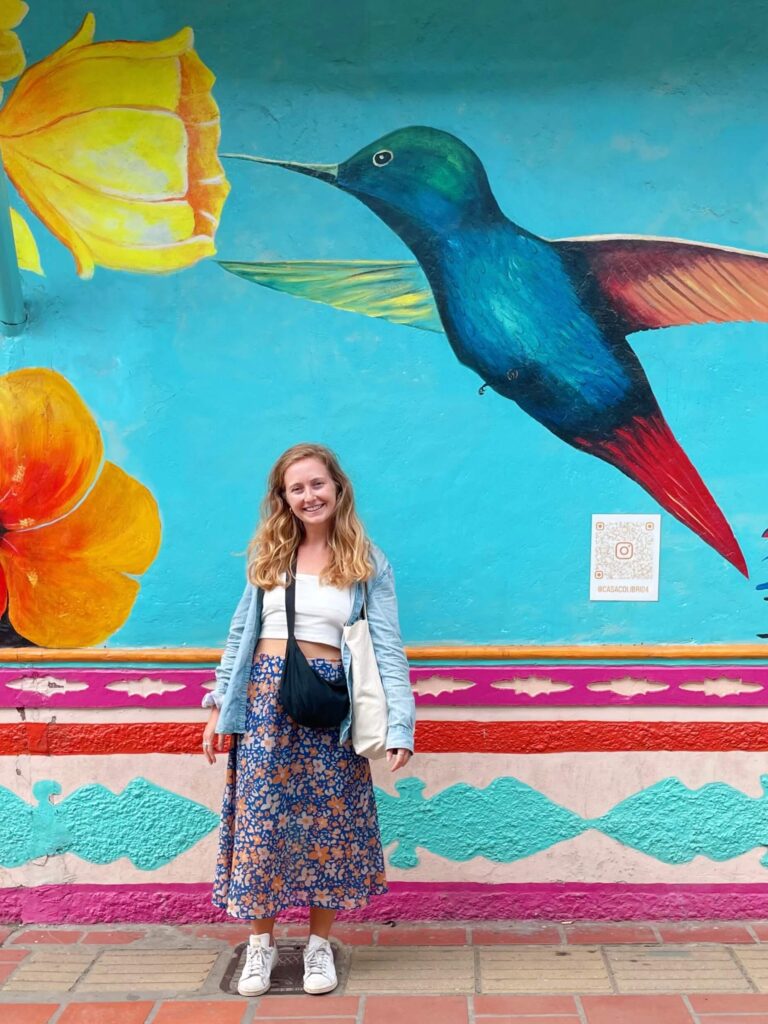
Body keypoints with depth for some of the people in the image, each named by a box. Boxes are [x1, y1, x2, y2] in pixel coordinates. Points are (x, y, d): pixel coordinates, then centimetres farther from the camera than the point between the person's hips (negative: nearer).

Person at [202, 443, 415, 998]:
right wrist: (220, 706, 8)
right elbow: (241, 633, 11)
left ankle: (320, 944, 25)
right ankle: (261, 943, 23)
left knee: (326, 821, 7)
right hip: (264, 695, 2)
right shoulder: (268, 555, 7)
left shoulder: (368, 562, 0)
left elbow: (388, 647, -4)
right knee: (260, 818, 5)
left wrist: (399, 723, -11)